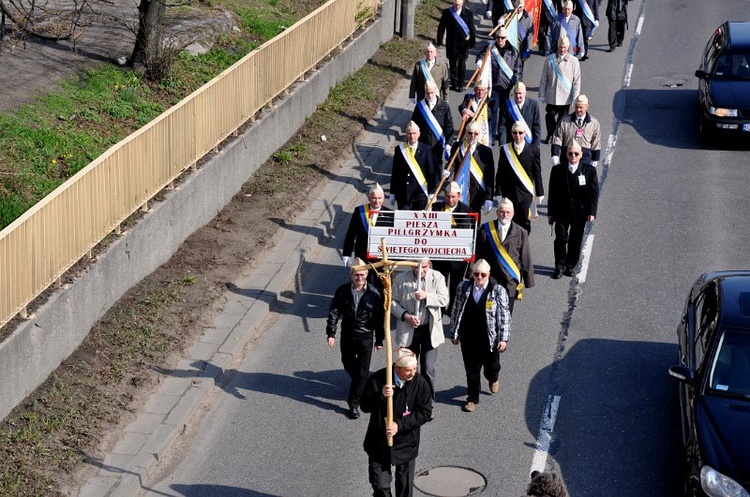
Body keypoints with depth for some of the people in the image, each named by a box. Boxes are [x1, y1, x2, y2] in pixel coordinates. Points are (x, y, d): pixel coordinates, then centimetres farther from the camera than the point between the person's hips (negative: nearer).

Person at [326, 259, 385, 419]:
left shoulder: (373, 293, -8)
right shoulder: (343, 291, -5)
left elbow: (379, 318, -1)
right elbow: (334, 313, -2)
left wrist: (379, 340, 1)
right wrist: (331, 333, -10)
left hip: (365, 337, -2)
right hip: (347, 336, 2)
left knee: (362, 373, -4)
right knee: (349, 366, 19)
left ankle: (354, 403, 4)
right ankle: (363, 386, 47)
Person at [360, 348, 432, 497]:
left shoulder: (420, 383, -14)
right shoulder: (377, 379, -15)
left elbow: (425, 412, -11)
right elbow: (365, 406, -9)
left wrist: (400, 425, -21)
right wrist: (380, 396, -29)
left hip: (406, 443, 1)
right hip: (379, 442, 0)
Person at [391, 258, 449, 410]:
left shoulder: (437, 277, -5)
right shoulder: (400, 279, -5)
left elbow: (444, 300, -9)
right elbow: (393, 302, -1)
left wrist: (426, 296, -24)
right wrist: (406, 316, -16)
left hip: (429, 330, -1)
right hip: (408, 330, 1)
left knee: (428, 370, -5)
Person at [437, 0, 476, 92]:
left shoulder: (468, 13, -4)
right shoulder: (447, 13, -3)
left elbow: (472, 28, 0)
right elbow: (441, 28, 0)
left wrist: (472, 42, -1)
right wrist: (439, 42, -2)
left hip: (464, 43, -1)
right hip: (451, 43, 1)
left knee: (462, 64, 1)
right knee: (452, 64, 9)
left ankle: (461, 85, 9)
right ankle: (454, 84, 18)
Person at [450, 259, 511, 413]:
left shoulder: (498, 291, -11)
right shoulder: (463, 288, -3)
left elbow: (504, 316, -9)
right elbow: (456, 311, 6)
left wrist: (503, 338, -12)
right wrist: (454, 333, 8)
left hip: (490, 339, -1)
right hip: (468, 339, 1)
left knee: (491, 365, 19)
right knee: (471, 369, 9)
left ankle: (493, 379, 54)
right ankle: (472, 398, 25)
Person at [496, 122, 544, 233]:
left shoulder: (533, 150, 2)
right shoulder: (505, 150, 4)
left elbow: (537, 174, 5)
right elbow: (500, 174, 4)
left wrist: (539, 194, 4)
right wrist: (499, 193, -1)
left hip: (526, 193, 0)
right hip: (509, 193, 1)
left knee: (524, 223, 0)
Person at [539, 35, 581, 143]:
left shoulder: (573, 61, -3)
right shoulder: (550, 59, -1)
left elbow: (577, 81, 1)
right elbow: (544, 78, 4)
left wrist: (575, 97, -3)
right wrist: (542, 94, 4)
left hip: (566, 97, -1)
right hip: (551, 96, 1)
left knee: (562, 119, 6)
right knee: (550, 116, 3)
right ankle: (550, 136, 24)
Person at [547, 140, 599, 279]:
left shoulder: (589, 170, -3)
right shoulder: (557, 170, -1)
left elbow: (594, 193, -3)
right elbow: (552, 192, 3)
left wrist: (591, 212, -10)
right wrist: (551, 212, 1)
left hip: (580, 212, 0)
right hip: (561, 211, 0)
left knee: (576, 240, 8)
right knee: (561, 239, 0)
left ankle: (570, 266, 21)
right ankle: (560, 267, 11)